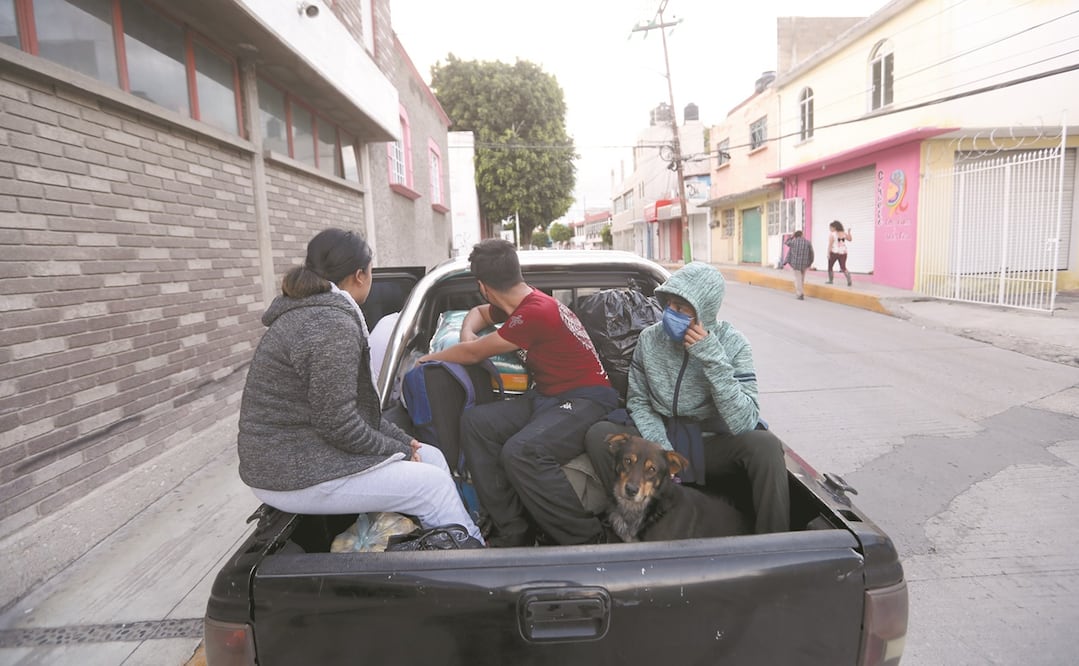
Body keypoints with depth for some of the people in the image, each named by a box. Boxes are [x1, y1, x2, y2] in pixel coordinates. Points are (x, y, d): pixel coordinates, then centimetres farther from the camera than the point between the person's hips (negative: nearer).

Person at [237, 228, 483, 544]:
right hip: (295, 475, -10)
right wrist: (398, 449, -8)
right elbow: (338, 423, -23)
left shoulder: (310, 312, 10)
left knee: (432, 457, 8)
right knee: (433, 483, -7)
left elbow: (353, 405, 13)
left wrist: (401, 439, 6)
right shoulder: (333, 326, -22)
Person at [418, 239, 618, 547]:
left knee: (520, 452, -32)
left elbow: (473, 354, -10)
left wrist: (429, 357, 9)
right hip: (547, 396, 9)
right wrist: (467, 336, 8)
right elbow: (479, 312, 31)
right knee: (474, 422, -7)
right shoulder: (522, 303, 8)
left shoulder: (536, 312, -21)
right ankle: (513, 533, -4)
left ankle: (586, 538, -12)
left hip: (586, 399, -9)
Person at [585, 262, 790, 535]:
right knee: (598, 435, -23)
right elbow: (638, 402, 1)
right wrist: (662, 449, -16)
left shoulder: (733, 344, -14)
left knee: (765, 445, -31)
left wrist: (712, 357, -30)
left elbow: (743, 424, -23)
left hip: (712, 443, -1)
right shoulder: (650, 338, -7)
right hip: (660, 437, 2)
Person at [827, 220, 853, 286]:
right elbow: (850, 239, 16)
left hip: (834, 253, -5)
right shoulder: (844, 233, 5)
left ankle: (830, 280, 19)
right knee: (843, 268, 6)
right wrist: (849, 232, 29)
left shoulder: (832, 234, -11)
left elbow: (830, 244, -16)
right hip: (843, 253, 5)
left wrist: (828, 253, -14)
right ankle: (849, 279, -14)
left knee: (830, 266, 14)